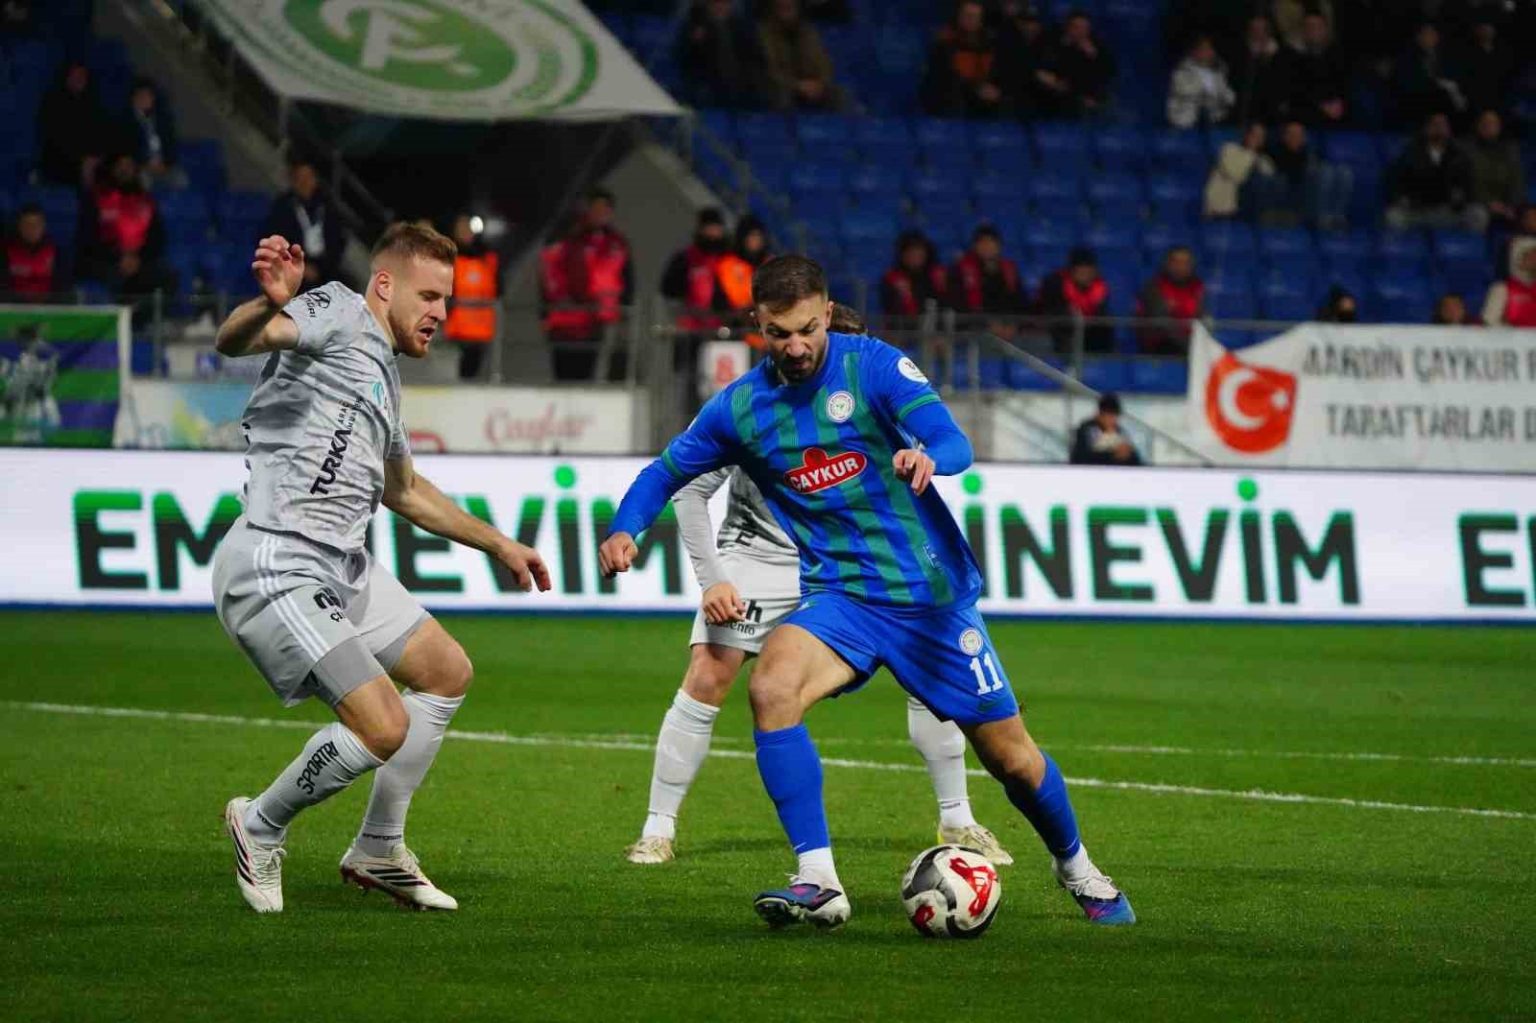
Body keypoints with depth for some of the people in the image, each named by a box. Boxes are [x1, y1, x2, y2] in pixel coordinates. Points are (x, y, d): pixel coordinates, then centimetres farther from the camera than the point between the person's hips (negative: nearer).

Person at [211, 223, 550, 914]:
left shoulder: (382, 372, 21)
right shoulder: (338, 314, -7)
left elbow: (404, 490, 37)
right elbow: (234, 342, -28)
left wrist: (497, 544, 43)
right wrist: (271, 303, -51)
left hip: (344, 570, 11)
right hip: (278, 574, -11)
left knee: (448, 674, 19)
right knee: (385, 728, -16)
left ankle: (378, 852, 30)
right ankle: (260, 828, 10)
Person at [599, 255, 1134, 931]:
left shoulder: (874, 366, -9)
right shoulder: (740, 407, 0)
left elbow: (954, 443, -19)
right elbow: (667, 471, 11)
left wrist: (927, 457, -44)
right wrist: (624, 530, -9)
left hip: (931, 593, -2)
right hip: (837, 596, 2)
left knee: (1009, 754, 6)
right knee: (770, 688, -30)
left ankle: (1078, 869, 38)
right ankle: (818, 884, -27)